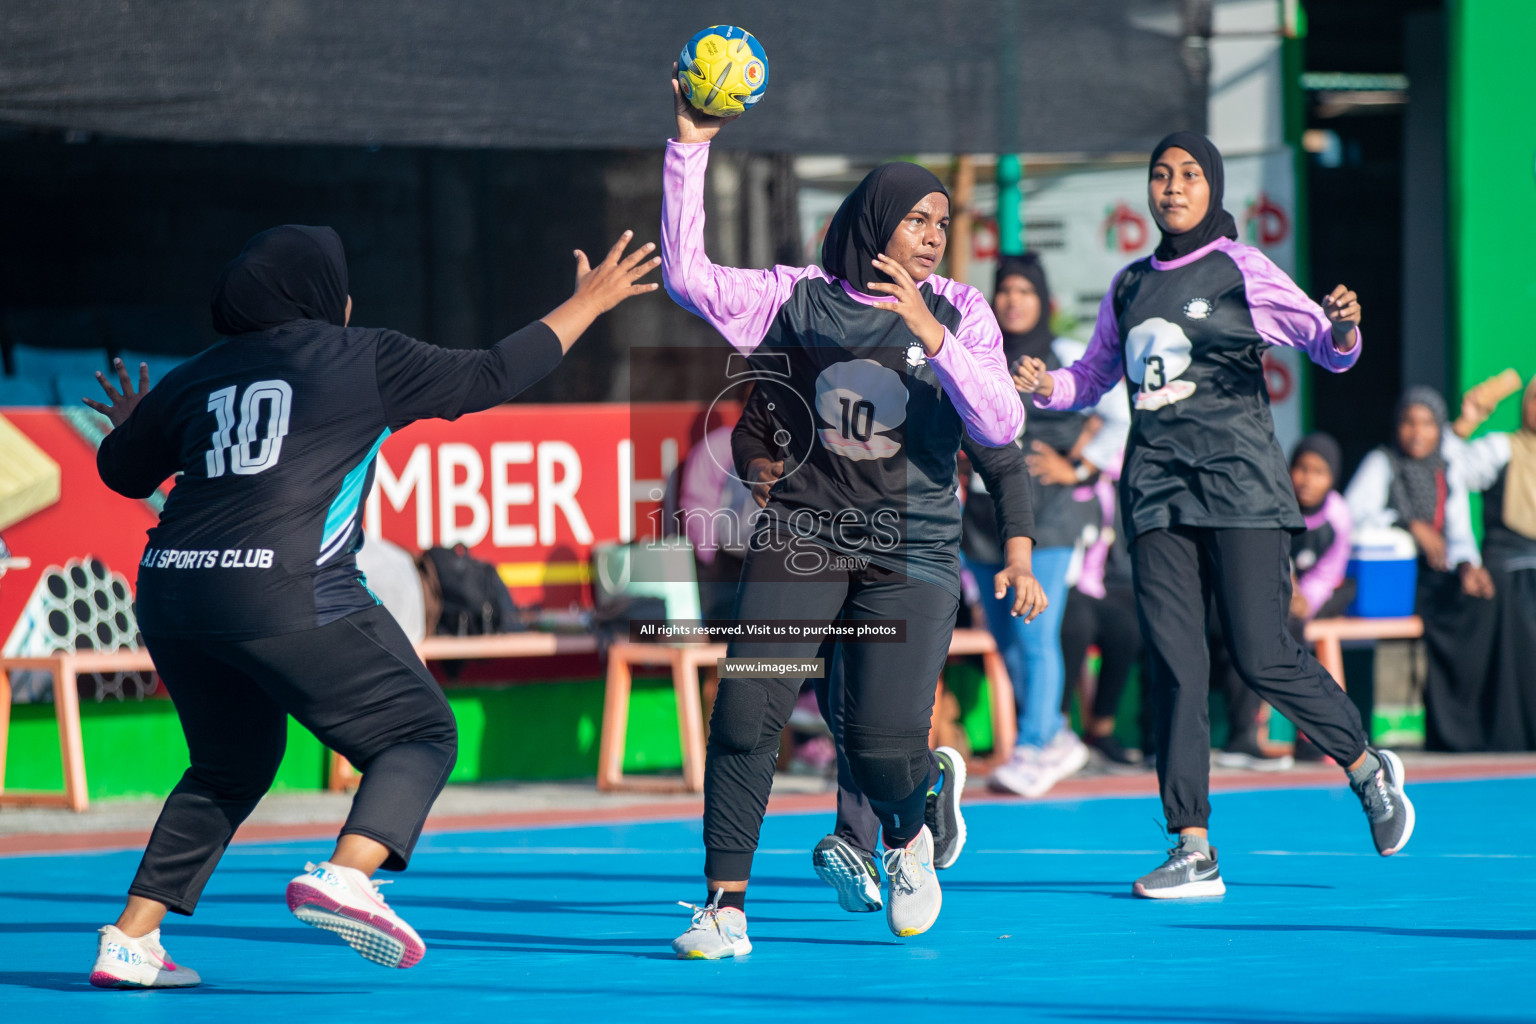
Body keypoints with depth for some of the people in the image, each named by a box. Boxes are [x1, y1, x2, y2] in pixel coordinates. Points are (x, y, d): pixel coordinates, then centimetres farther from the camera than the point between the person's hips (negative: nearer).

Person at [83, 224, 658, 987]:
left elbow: (121, 471, 28)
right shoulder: (367, 360, 5)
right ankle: (346, 876, -21)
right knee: (419, 732, 5)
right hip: (287, 594, -6)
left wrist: (133, 424, 52)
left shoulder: (196, 379, 18)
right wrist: (588, 303, 21)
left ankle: (129, 942, 15)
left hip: (170, 587, 6)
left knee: (233, 766, 24)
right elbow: (490, 378, 10)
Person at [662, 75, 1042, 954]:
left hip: (912, 551, 0)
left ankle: (908, 838, 28)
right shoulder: (797, 299, 2)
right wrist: (690, 149, -15)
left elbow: (1001, 427, -8)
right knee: (746, 710, -15)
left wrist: (931, 337, -21)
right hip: (801, 538, 0)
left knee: (887, 747, -8)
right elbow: (689, 277, -9)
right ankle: (726, 910, -6)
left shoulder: (958, 312, 3)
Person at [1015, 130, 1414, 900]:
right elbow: (1094, 376, 24)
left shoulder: (1240, 270, 1)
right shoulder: (1130, 286, 15)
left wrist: (1342, 329, -26)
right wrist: (1048, 387, 3)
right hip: (1157, 488, 4)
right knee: (1172, 660, -5)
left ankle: (1368, 767, 19)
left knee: (1262, 657, -8)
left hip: (1238, 482, -4)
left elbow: (1325, 345, -3)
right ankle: (1193, 850, -5)